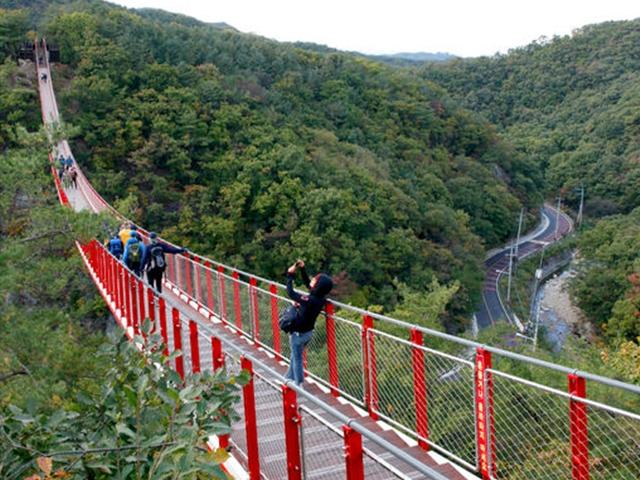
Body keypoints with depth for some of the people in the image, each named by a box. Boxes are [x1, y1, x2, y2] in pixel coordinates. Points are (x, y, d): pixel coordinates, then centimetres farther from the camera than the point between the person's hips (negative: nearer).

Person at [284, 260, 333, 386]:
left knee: (297, 358, 12)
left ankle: (298, 385, 25)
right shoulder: (320, 297, -12)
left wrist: (290, 275, -16)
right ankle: (290, 378, 44)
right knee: (295, 355, 27)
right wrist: (302, 269, -4)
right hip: (308, 332, 7)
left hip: (298, 333, -7)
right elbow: (307, 284, 3)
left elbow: (290, 292, -24)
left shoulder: (309, 300, -34)